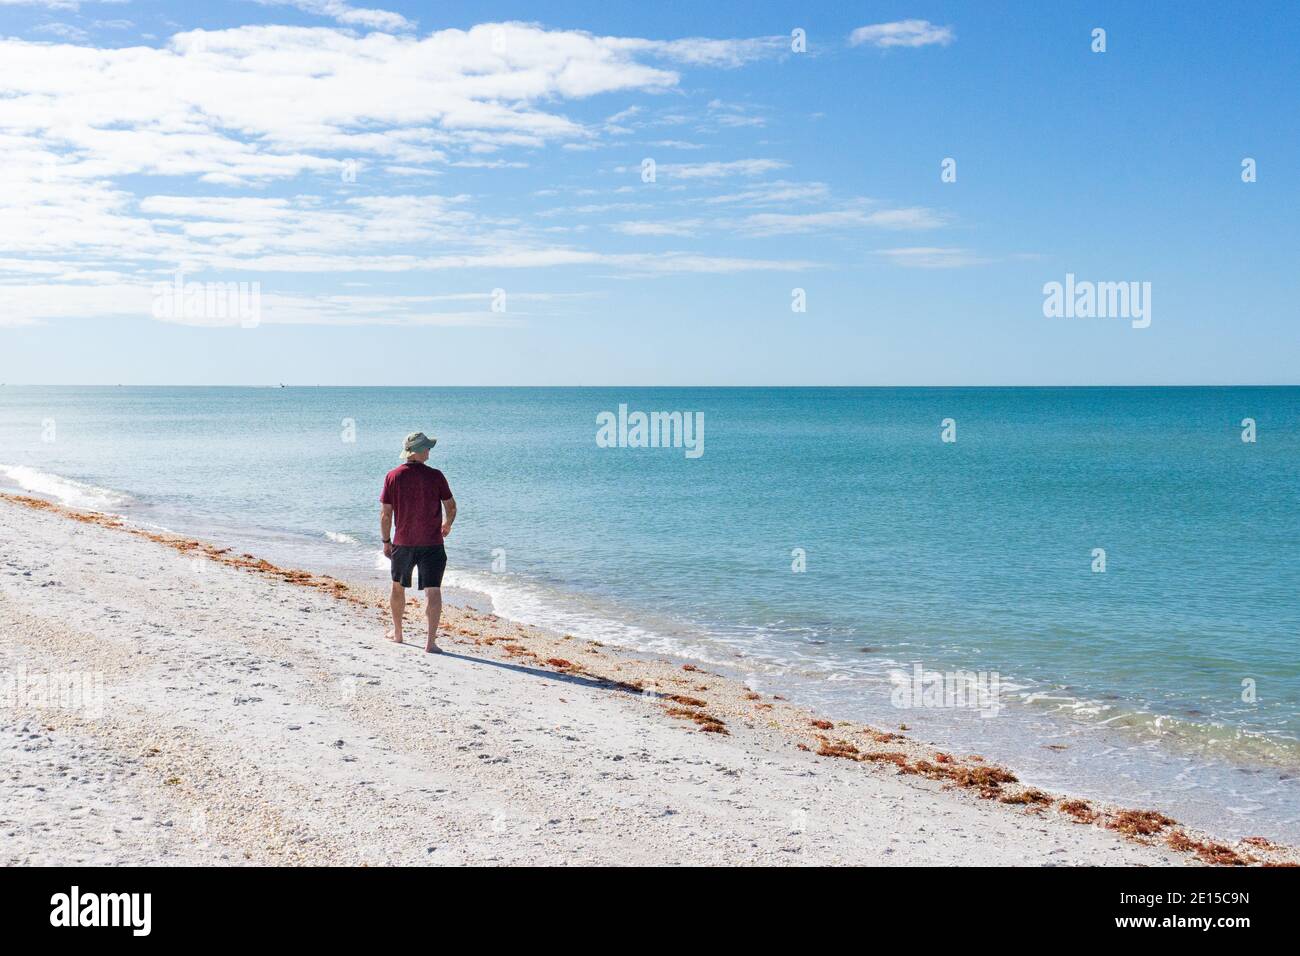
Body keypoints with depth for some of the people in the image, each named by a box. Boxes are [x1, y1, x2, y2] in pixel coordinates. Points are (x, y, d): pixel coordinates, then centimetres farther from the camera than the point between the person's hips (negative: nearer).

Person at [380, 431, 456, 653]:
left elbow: (386, 514, -3)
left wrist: (386, 541, 8)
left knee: (398, 587, 21)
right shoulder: (435, 476, -9)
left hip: (403, 543, 2)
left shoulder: (392, 477, -5)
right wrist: (447, 525, 19)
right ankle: (431, 641, -9)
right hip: (432, 544, -2)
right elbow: (451, 506, -2)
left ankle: (397, 632, 35)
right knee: (432, 591, -1)